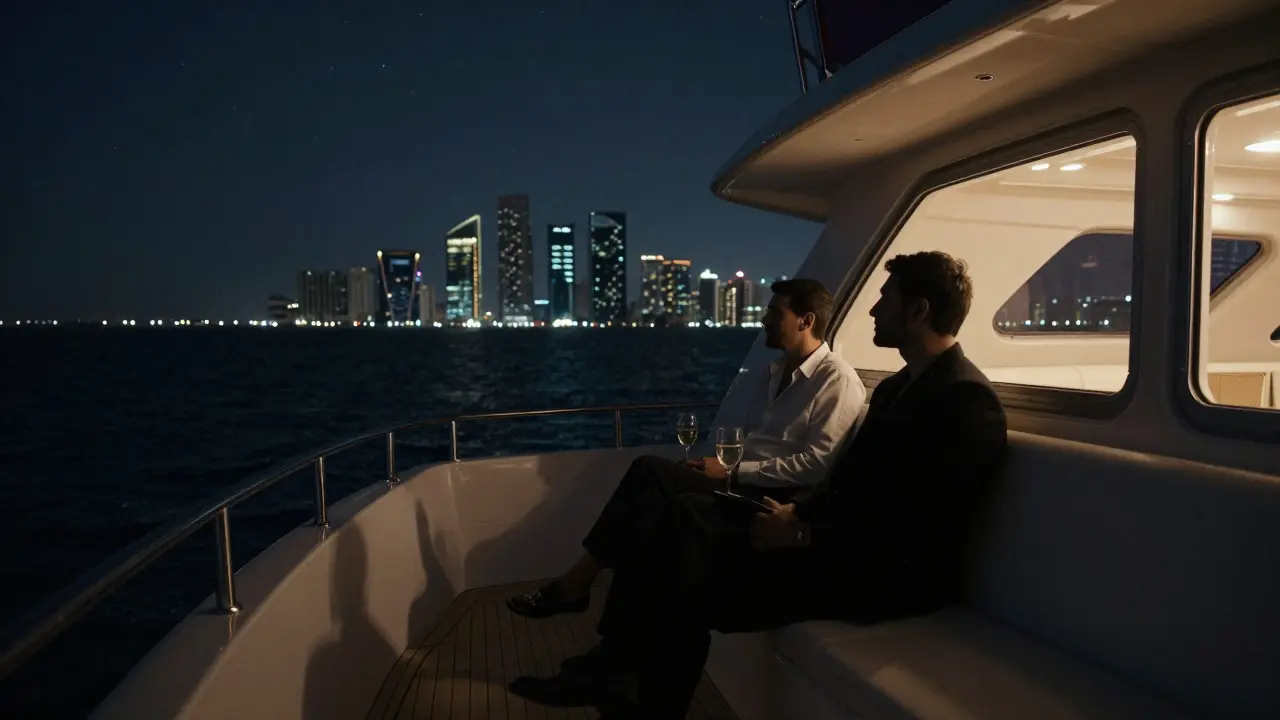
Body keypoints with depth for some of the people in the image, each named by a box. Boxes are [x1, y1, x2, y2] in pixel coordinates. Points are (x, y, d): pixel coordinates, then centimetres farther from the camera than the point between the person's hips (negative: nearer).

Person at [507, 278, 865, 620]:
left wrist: (733, 472, -15)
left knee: (650, 473, -21)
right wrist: (720, 464, -2)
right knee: (649, 472, -17)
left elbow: (817, 464, -18)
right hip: (743, 483, 8)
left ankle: (575, 584, -11)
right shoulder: (775, 372, 19)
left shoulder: (836, 379, -8)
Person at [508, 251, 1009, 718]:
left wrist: (803, 531, -18)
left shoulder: (968, 402, -15)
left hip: (893, 571, -9)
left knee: (692, 586, -20)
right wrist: (796, 511, -3)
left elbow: (915, 523, -23)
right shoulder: (896, 386, 16)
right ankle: (614, 670, -9)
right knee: (687, 514, -8)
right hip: (849, 538, 9)